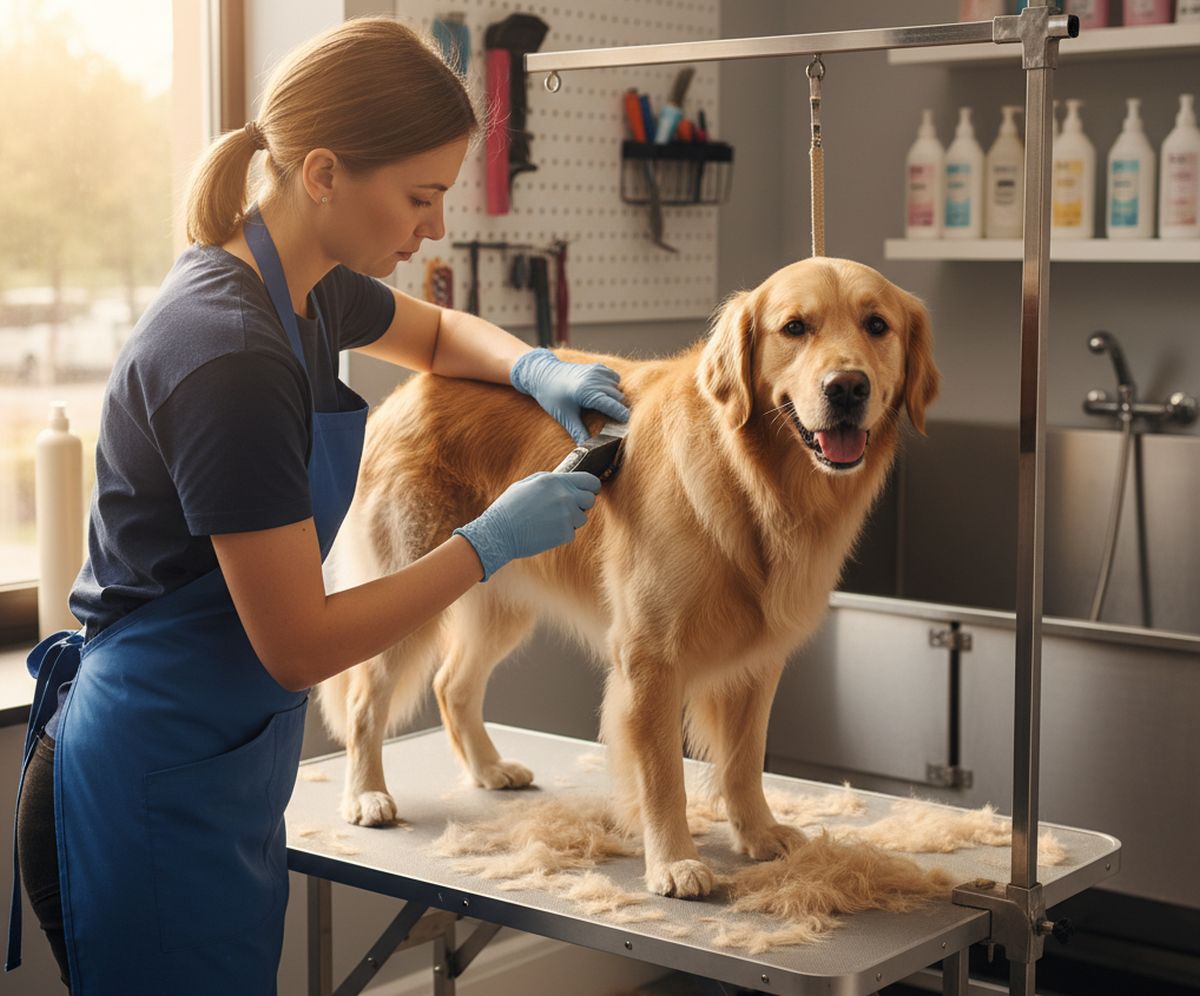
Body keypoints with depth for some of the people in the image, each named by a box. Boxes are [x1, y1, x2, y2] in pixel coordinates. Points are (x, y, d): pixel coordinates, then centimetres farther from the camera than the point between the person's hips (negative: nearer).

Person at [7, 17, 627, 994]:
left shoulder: (307, 289, 4)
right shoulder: (230, 354, -25)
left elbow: (437, 334, 27)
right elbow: (298, 645, -22)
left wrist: (535, 368, 6)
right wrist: (494, 540, -14)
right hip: (149, 802, -9)